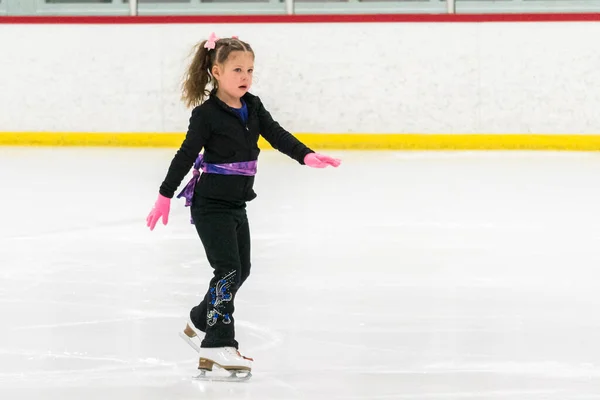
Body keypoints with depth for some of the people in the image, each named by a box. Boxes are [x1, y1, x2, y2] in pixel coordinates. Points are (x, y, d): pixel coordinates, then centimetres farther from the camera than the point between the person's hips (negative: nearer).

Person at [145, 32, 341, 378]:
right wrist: (165, 196, -12)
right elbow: (186, 156, -13)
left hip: (237, 204, 8)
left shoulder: (253, 107, 4)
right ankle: (219, 344, -8)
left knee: (241, 270, 14)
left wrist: (306, 155, -20)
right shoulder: (207, 114, -15)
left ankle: (200, 324, 29)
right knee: (228, 270, -12)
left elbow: (277, 135, -3)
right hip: (211, 204, -8)